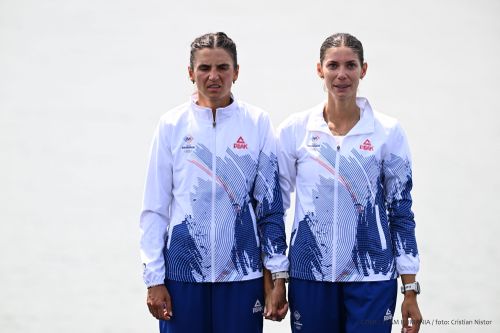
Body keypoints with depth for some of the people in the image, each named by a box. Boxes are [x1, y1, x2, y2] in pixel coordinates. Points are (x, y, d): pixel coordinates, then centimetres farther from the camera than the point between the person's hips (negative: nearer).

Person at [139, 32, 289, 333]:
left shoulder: (257, 123, 1)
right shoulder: (172, 125, 1)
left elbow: (271, 206, 3)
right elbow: (155, 209, 3)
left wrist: (279, 276, 0)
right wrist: (154, 279, -1)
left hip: (242, 273, 0)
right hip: (183, 272, 0)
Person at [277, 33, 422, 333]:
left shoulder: (388, 131, -1)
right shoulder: (294, 129, 1)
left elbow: (401, 211, 2)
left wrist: (411, 291, 0)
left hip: (371, 278, -1)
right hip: (309, 275, 1)